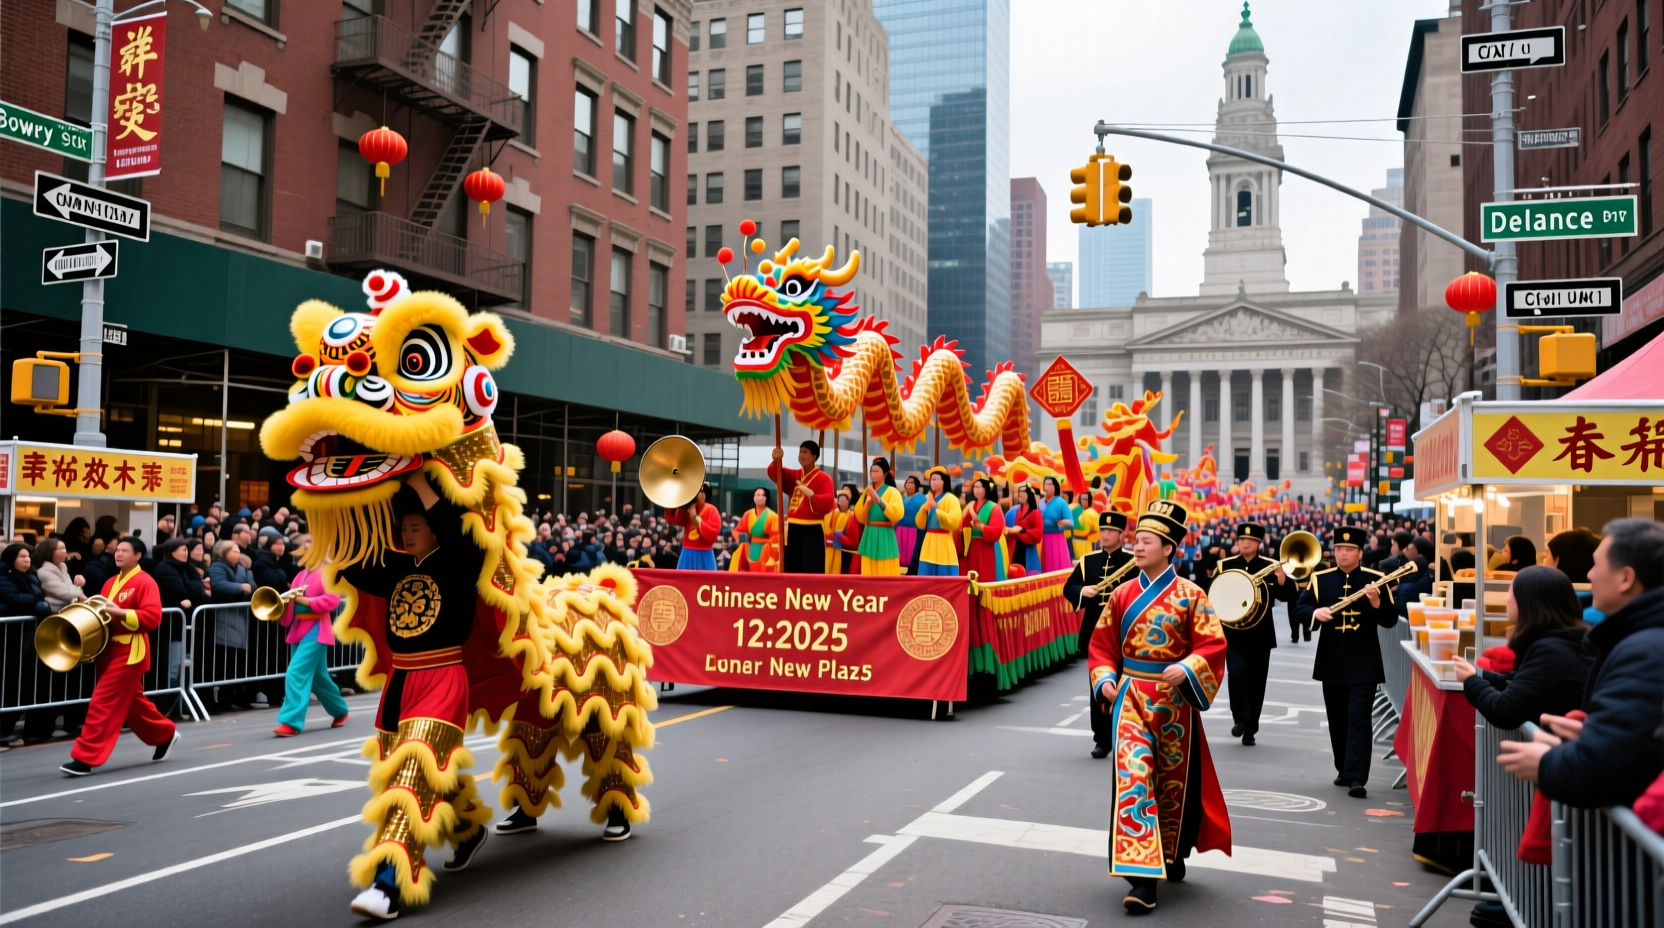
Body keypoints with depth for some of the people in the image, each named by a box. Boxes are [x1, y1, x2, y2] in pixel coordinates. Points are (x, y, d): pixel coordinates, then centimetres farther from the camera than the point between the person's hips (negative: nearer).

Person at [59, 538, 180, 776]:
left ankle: (85, 758, -8)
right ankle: (165, 735, 33)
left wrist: (121, 613, -25)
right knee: (131, 702, 17)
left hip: (129, 652, -9)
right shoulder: (110, 582, 14)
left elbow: (153, 616, -21)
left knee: (103, 702, -11)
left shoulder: (145, 582, -12)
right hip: (110, 649, 9)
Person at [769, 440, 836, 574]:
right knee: (793, 570, 8)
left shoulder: (823, 478, -4)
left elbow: (827, 503, -14)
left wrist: (811, 494, -29)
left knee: (812, 571, -8)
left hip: (813, 531, -6)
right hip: (794, 530, 6)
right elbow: (776, 474, -4)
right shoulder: (794, 475, 13)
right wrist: (777, 460, -24)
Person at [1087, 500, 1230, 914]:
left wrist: (1185, 669, -25)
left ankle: (1172, 856, 36)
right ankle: (1142, 875, -13)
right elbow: (1102, 644, 10)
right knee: (1132, 775, -12)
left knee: (1173, 781, 12)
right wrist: (1104, 681, -5)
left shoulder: (1190, 595, -5)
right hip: (1131, 696, 1)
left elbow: (1213, 644, -9)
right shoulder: (1122, 594, 4)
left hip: (1173, 700, -1)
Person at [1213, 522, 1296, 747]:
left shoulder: (1270, 566, 2)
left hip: (1260, 634, 1)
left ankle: (1250, 729, 18)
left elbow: (1287, 596, -5)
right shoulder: (1225, 566, 2)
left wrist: (1283, 580, -24)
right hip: (1233, 632, -1)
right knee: (1236, 671, -21)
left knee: (1256, 681, 6)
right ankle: (1240, 718, -6)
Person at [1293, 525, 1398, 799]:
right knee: (1337, 721, 13)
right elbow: (1299, 608, 0)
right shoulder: (1320, 579, 4)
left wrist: (1376, 602, -21)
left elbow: (1390, 620, -2)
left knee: (1359, 720, -10)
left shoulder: (1375, 579, -1)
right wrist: (1315, 613, -21)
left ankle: (1357, 778, -12)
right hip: (1332, 662, 3)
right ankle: (1344, 770, 28)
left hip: (1364, 663, -3)